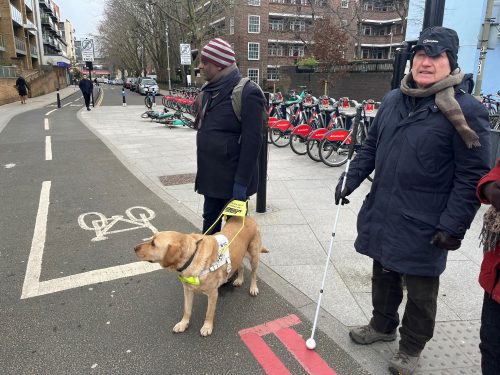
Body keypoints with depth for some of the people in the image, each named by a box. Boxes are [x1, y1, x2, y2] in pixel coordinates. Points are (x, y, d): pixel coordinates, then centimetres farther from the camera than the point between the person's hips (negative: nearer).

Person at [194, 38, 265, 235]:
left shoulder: (247, 92, -16)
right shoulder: (208, 90, 10)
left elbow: (252, 141, -19)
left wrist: (242, 181, -20)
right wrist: (203, 170, 17)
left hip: (233, 177, -8)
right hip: (211, 174, 8)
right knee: (210, 220, 19)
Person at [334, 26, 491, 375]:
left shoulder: (465, 109, -13)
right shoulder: (393, 99, 6)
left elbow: (473, 175, -14)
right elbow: (371, 146, 15)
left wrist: (453, 226, -17)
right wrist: (351, 180, 9)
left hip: (423, 225, -5)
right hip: (382, 213, 6)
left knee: (420, 289, 12)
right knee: (384, 275, 22)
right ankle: (382, 325, 45)